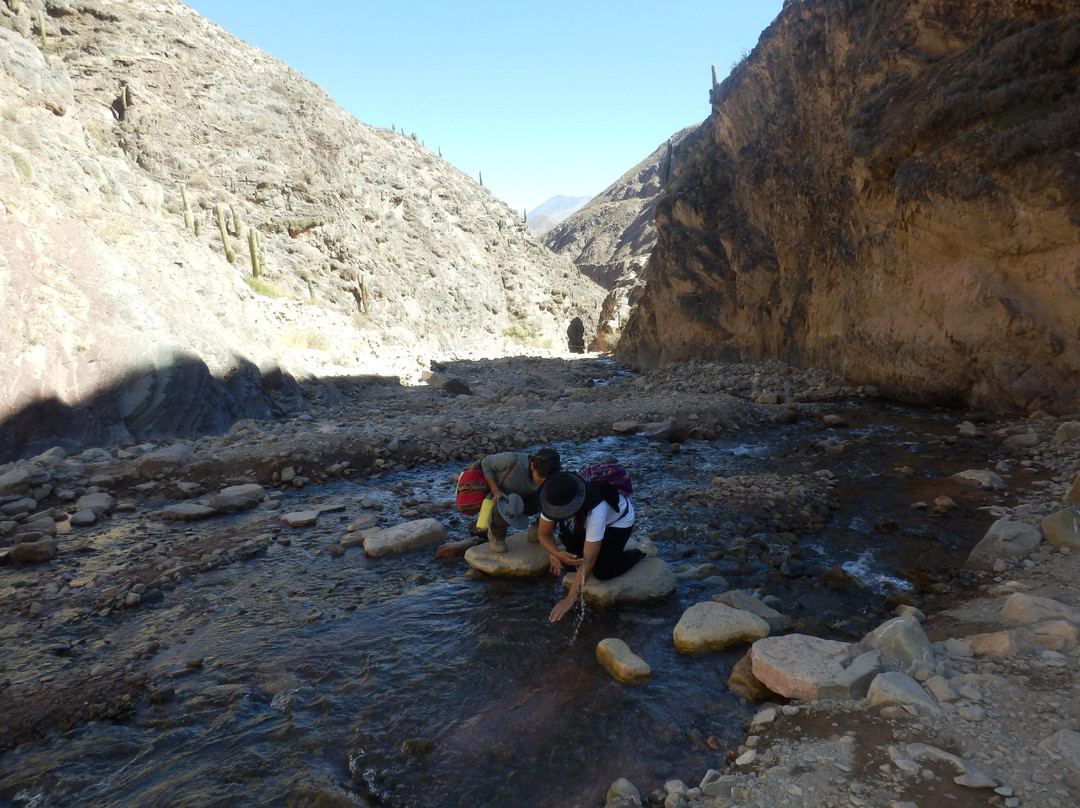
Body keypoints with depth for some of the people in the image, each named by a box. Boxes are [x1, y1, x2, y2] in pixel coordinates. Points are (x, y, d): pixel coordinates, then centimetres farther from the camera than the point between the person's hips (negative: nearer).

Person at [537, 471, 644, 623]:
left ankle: (638, 554, 8)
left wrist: (570, 599, -41)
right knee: (567, 536, -20)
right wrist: (557, 554, -40)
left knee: (602, 571, -18)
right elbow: (543, 535, -20)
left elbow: (588, 560, -42)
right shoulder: (555, 500, -31)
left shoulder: (596, 510, -45)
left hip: (619, 521, -5)